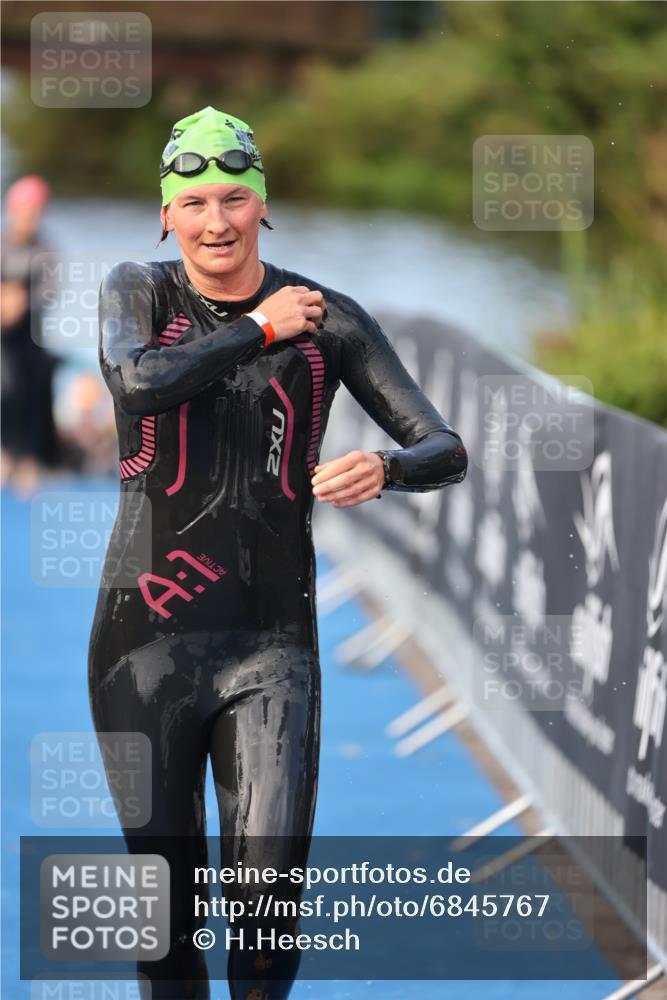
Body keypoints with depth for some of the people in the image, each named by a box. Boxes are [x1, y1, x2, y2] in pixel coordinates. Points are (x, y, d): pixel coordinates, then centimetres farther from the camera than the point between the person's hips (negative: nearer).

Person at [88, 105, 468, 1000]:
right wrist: (260, 328, -11)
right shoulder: (137, 292, 3)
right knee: (167, 907, 5)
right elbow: (139, 382, -21)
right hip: (147, 636, 0)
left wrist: (384, 469, -21)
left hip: (273, 646, 0)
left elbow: (446, 450, 1)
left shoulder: (329, 319, 2)